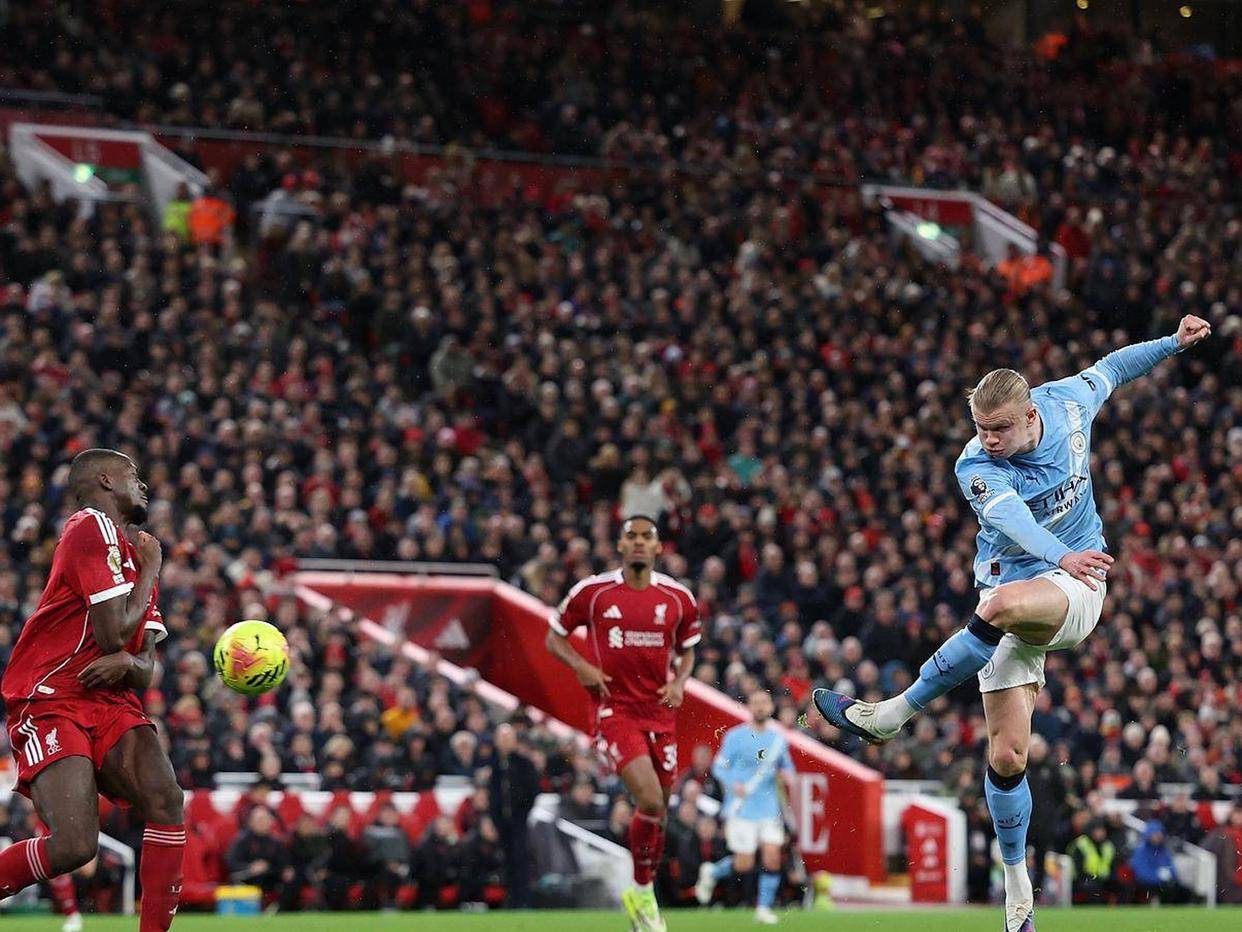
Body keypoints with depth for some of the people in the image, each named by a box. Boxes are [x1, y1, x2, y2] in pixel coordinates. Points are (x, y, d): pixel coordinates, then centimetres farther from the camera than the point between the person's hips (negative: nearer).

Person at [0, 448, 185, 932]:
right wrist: (149, 570, 1)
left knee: (166, 801, -19)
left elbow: (145, 671, 17)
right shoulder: (91, 528, -7)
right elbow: (114, 633, -14)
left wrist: (127, 663, -7)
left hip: (112, 704, 8)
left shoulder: (136, 551, 22)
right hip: (49, 704, -8)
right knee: (74, 846, -24)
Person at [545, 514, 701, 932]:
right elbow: (554, 636, 7)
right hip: (616, 709, -4)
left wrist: (679, 683, -2)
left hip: (660, 712, 4)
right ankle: (642, 891, 0)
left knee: (658, 811, 9)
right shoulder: (592, 592, -4)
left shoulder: (678, 597, 3)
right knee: (650, 801, -20)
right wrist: (581, 667, -11)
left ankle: (641, 895, 30)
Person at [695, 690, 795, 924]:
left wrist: (786, 774, -3)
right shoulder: (735, 736, -4)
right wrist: (733, 784, -20)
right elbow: (719, 766, -1)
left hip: (769, 807, 4)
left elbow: (787, 765, 20)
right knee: (744, 865, -4)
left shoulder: (778, 738, 8)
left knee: (772, 858, -8)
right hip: (741, 808, -4)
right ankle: (711, 873, 25)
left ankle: (764, 907, 5)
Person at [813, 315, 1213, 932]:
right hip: (1011, 600, 0)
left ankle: (891, 716, -27)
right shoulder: (977, 468, -16)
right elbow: (1013, 521, -37)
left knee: (1005, 602, -37)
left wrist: (1175, 343, 24)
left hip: (1076, 589, 0)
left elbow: (1108, 369, 18)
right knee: (1007, 757, -8)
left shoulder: (1067, 402, -6)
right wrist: (1061, 555, -56)